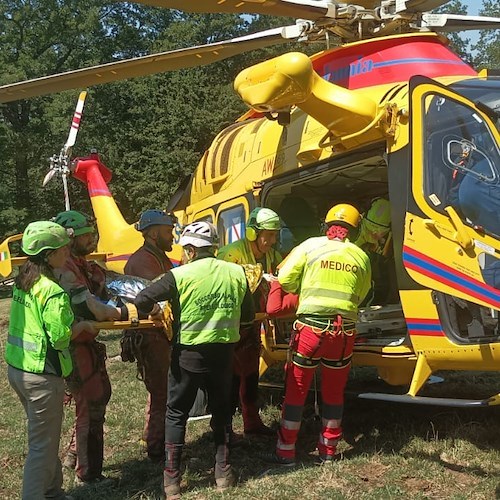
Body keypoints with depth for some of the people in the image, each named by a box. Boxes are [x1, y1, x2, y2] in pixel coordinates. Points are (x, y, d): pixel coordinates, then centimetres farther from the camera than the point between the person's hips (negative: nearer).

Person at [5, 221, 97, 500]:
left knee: (44, 437, 22)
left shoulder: (22, 282, 6)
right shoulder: (53, 291, -21)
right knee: (42, 446, 2)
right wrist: (84, 325, -6)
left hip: (17, 369, 9)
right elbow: (60, 338, -22)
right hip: (42, 376, -9)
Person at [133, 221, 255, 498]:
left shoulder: (180, 275, -13)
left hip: (189, 354, -3)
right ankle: (223, 471, 25)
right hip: (224, 353, 3)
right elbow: (248, 315, 5)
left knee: (176, 414, 12)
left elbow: (142, 300, -15)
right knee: (221, 410, 20)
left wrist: (154, 310, 6)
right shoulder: (236, 272, -3)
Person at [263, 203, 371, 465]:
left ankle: (285, 451, 14)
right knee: (334, 391, 16)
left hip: (311, 326, -3)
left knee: (296, 389, 8)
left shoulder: (310, 246, -2)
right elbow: (361, 295, 13)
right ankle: (328, 450, 27)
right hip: (344, 330, 3)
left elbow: (285, 280, -4)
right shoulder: (361, 256, 5)